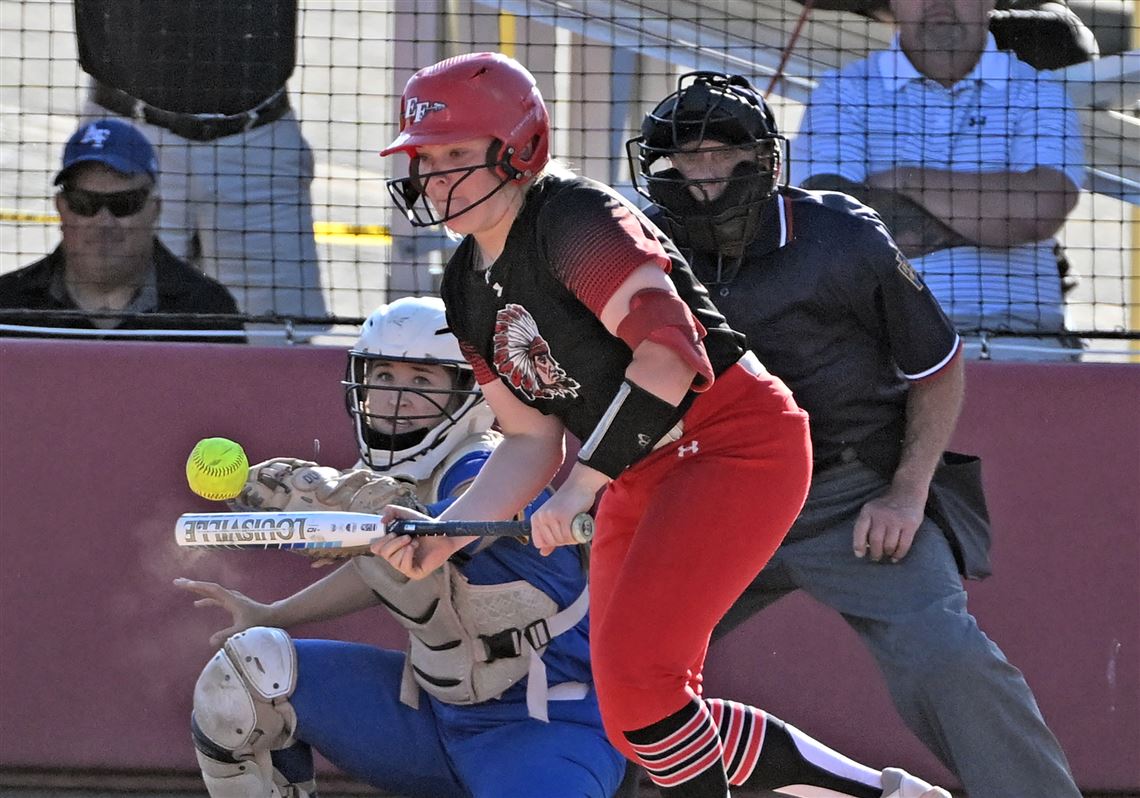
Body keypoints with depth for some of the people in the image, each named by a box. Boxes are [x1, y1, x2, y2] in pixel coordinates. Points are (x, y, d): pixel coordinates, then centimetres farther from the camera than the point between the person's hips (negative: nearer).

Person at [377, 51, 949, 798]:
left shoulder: (574, 219, -17)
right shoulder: (469, 287, 9)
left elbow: (670, 351, -29)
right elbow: (532, 441, 9)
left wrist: (583, 484, -32)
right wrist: (442, 536, -6)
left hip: (738, 442, -10)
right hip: (641, 478, 10)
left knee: (634, 670, -21)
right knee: (637, 718, 7)